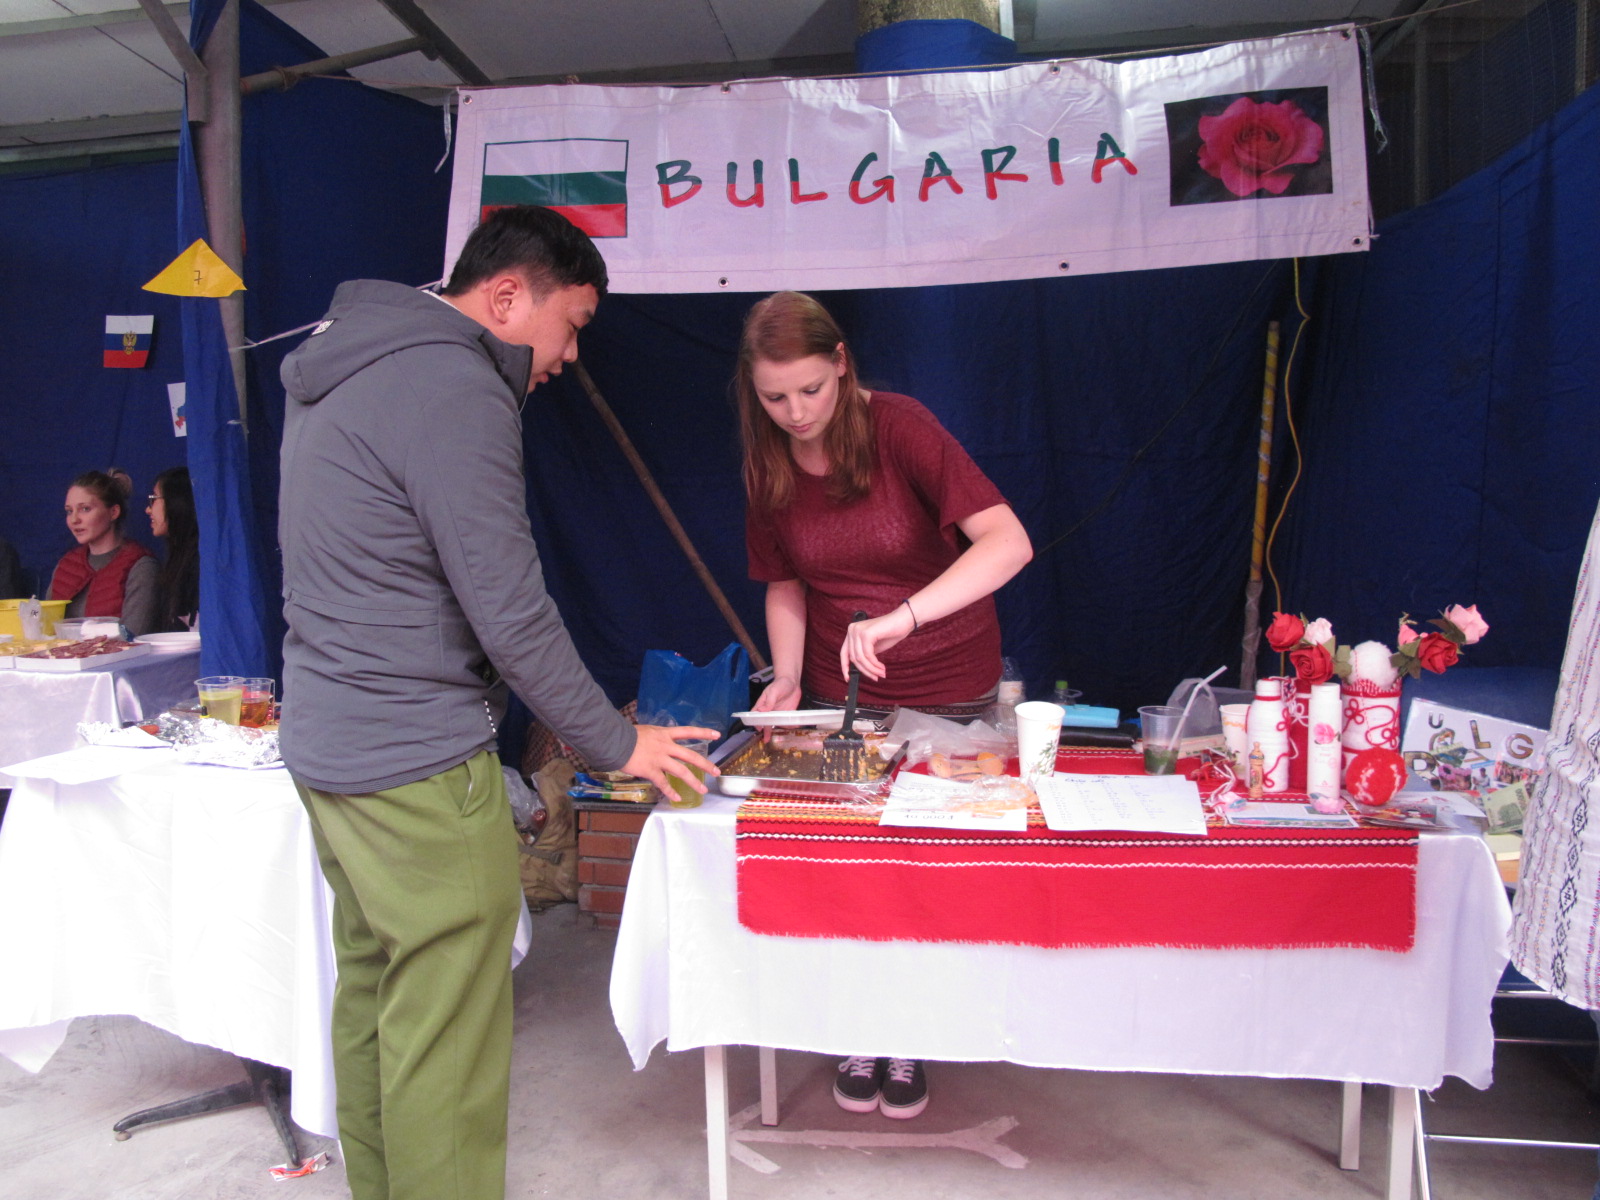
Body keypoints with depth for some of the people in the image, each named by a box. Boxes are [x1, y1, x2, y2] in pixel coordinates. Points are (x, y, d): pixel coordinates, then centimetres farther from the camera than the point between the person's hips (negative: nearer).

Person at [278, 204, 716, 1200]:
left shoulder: (346, 367, 14)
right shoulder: (455, 389, -18)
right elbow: (510, 613, -20)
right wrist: (618, 742, -9)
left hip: (329, 742, 10)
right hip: (419, 765, -10)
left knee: (372, 997, 20)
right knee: (447, 1043, 1)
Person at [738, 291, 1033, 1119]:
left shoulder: (897, 427, -21)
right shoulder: (769, 464, -5)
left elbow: (1008, 541, -32)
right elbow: (785, 584, 6)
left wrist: (902, 616, -42)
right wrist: (788, 677, -10)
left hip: (948, 690, -3)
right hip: (836, 693, 4)